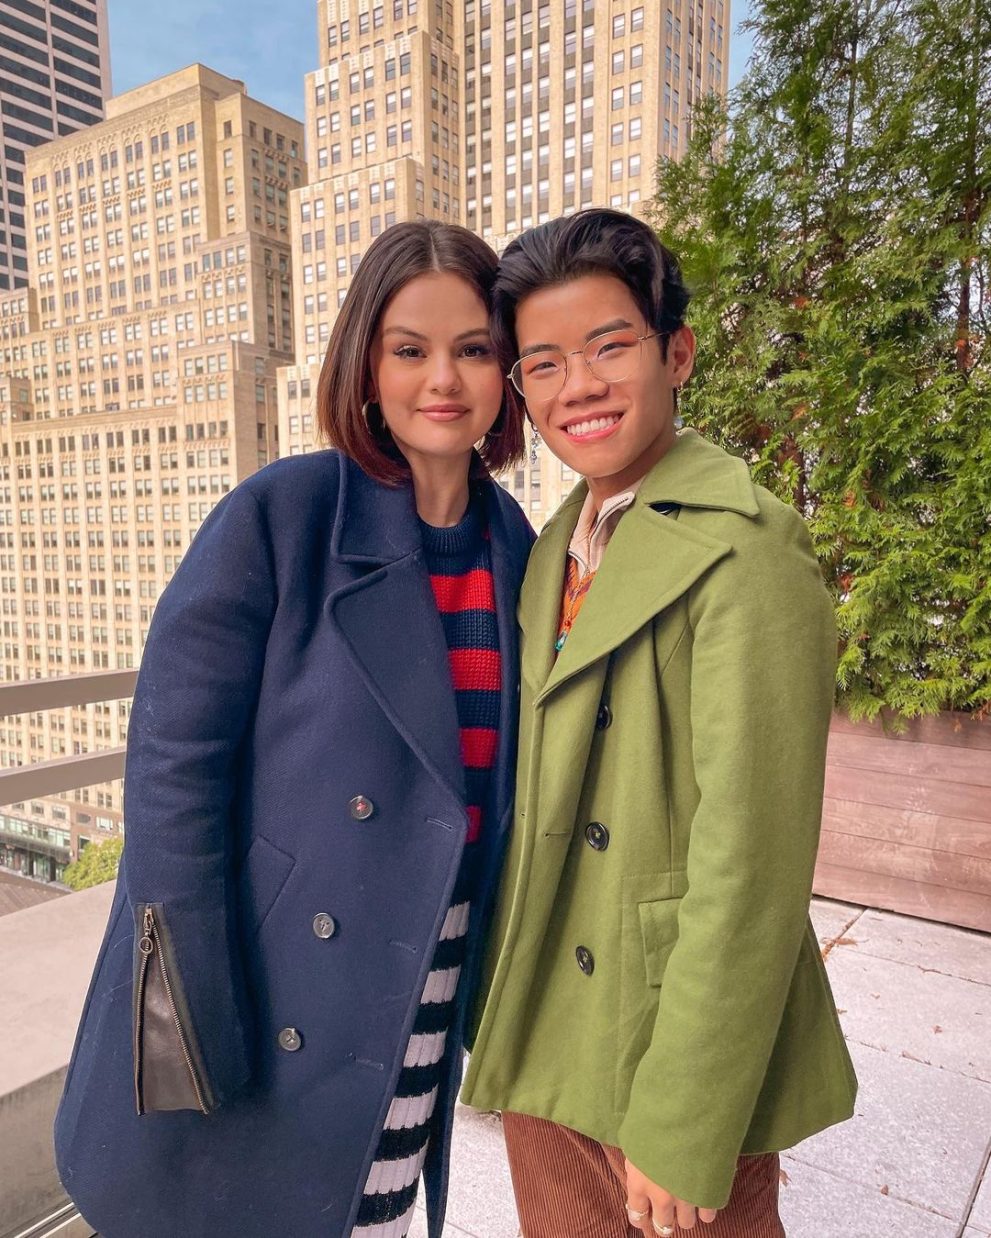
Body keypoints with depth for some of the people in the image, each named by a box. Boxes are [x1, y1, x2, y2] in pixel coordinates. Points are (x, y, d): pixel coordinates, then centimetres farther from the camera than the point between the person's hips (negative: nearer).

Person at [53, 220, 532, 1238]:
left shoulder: (514, 548, 1)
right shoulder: (280, 517, -14)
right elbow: (172, 761, -14)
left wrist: (496, 983, 9)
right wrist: (198, 1015, -15)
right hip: (272, 1004, -4)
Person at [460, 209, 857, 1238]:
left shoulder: (744, 553, -19)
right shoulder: (553, 550, 5)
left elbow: (751, 863, -21)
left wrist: (682, 1132, -16)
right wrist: (505, 1015, 11)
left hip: (677, 1048, -6)